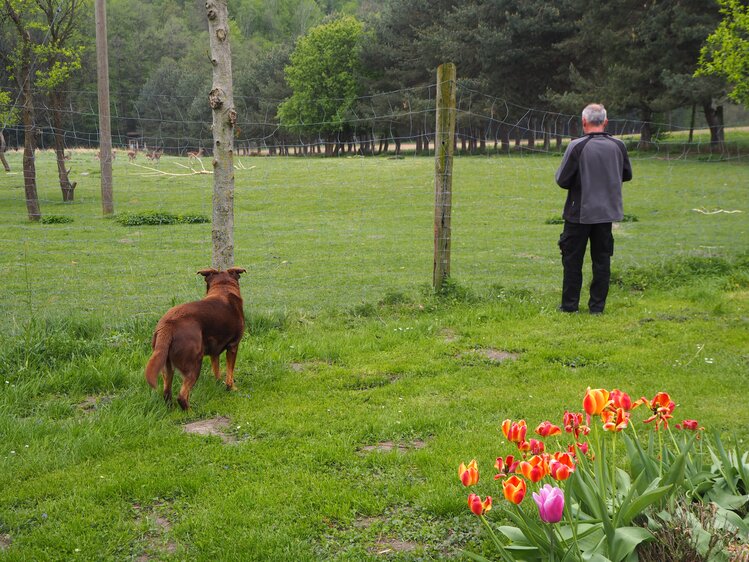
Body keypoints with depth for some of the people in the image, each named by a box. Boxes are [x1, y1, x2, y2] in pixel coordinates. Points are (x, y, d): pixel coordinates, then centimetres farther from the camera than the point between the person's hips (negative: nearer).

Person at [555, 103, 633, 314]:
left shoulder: (577, 146, -15)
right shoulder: (618, 146, -2)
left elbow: (562, 180, -12)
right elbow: (627, 175, 12)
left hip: (579, 212, -3)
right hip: (607, 211, 4)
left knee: (573, 259, 7)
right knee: (601, 259, 10)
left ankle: (570, 304, 11)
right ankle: (598, 305, 12)